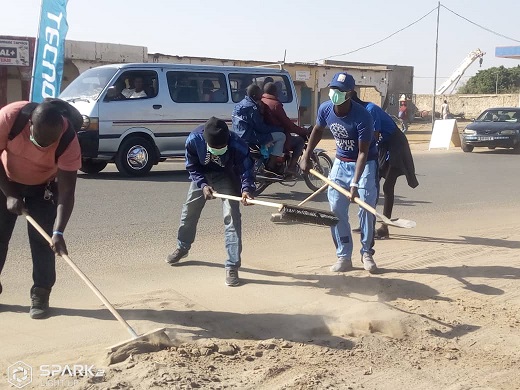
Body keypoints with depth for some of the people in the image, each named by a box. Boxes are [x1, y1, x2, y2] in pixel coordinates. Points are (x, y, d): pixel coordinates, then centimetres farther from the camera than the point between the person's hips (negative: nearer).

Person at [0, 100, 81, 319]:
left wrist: (58, 231, -40)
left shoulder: (69, 140, -35)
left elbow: (66, 191, -32)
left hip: (44, 186, -1)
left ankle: (40, 294, 1)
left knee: (42, 237, -10)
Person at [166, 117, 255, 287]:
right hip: (202, 174, 3)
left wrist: (247, 189, -48)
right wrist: (203, 185, -30)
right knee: (189, 210, 14)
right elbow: (192, 167, -16)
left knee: (232, 215, -17)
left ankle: (232, 266, -13)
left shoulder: (237, 144, -37)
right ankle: (182, 248, 43)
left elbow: (246, 169, -28)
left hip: (227, 176, -3)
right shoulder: (194, 140, -31)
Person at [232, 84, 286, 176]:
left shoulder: (241, 103, 12)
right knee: (281, 136, -9)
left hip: (240, 135, 11)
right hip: (249, 138, -11)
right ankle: (271, 165, -9)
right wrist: (279, 129, -9)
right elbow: (261, 128, -18)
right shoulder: (252, 107, -18)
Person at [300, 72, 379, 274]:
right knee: (336, 209, 0)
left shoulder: (362, 117, -29)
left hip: (365, 163, -5)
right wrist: (306, 157, 9)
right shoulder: (325, 109, -13)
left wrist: (355, 184, -34)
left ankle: (367, 253, 10)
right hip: (341, 163, 5)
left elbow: (363, 153, -27)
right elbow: (318, 130, 9)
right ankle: (344, 256, 8)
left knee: (366, 208, -9)